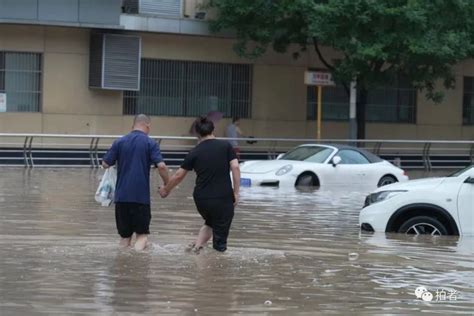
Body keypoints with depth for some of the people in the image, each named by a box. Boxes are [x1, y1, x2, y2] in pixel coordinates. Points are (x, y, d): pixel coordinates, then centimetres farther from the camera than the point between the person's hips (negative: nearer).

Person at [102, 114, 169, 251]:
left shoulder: (120, 142, 5)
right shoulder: (150, 143, -2)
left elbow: (105, 164, 6)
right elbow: (161, 166, -13)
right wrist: (167, 185, 1)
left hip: (121, 196, 3)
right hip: (141, 197, -3)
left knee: (125, 236, 13)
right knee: (142, 234, 5)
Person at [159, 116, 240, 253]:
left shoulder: (194, 152, 4)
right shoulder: (225, 146, -1)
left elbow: (179, 175, 11)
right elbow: (235, 167, -10)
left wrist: (166, 189, 26)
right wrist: (236, 192, -4)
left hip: (201, 199, 3)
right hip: (223, 198, -3)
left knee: (210, 222, 30)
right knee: (220, 239, 5)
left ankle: (197, 244, 15)